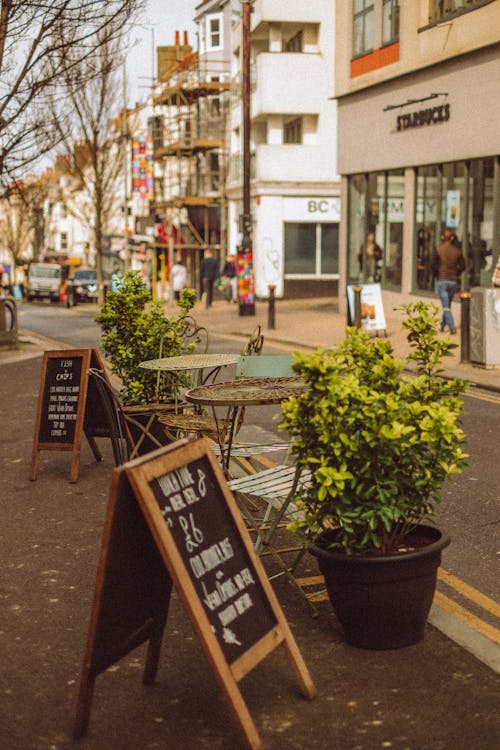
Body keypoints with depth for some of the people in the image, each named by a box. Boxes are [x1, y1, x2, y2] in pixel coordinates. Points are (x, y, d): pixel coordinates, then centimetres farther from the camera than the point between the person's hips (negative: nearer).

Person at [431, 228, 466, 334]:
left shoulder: (438, 249, -7)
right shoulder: (457, 250, 1)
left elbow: (433, 264, -12)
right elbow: (462, 265, 0)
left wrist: (435, 274, 3)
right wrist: (456, 274, 12)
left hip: (441, 280, -3)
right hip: (453, 281, 3)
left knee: (446, 306, -3)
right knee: (448, 304, 18)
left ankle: (452, 327, -14)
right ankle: (442, 325, 28)